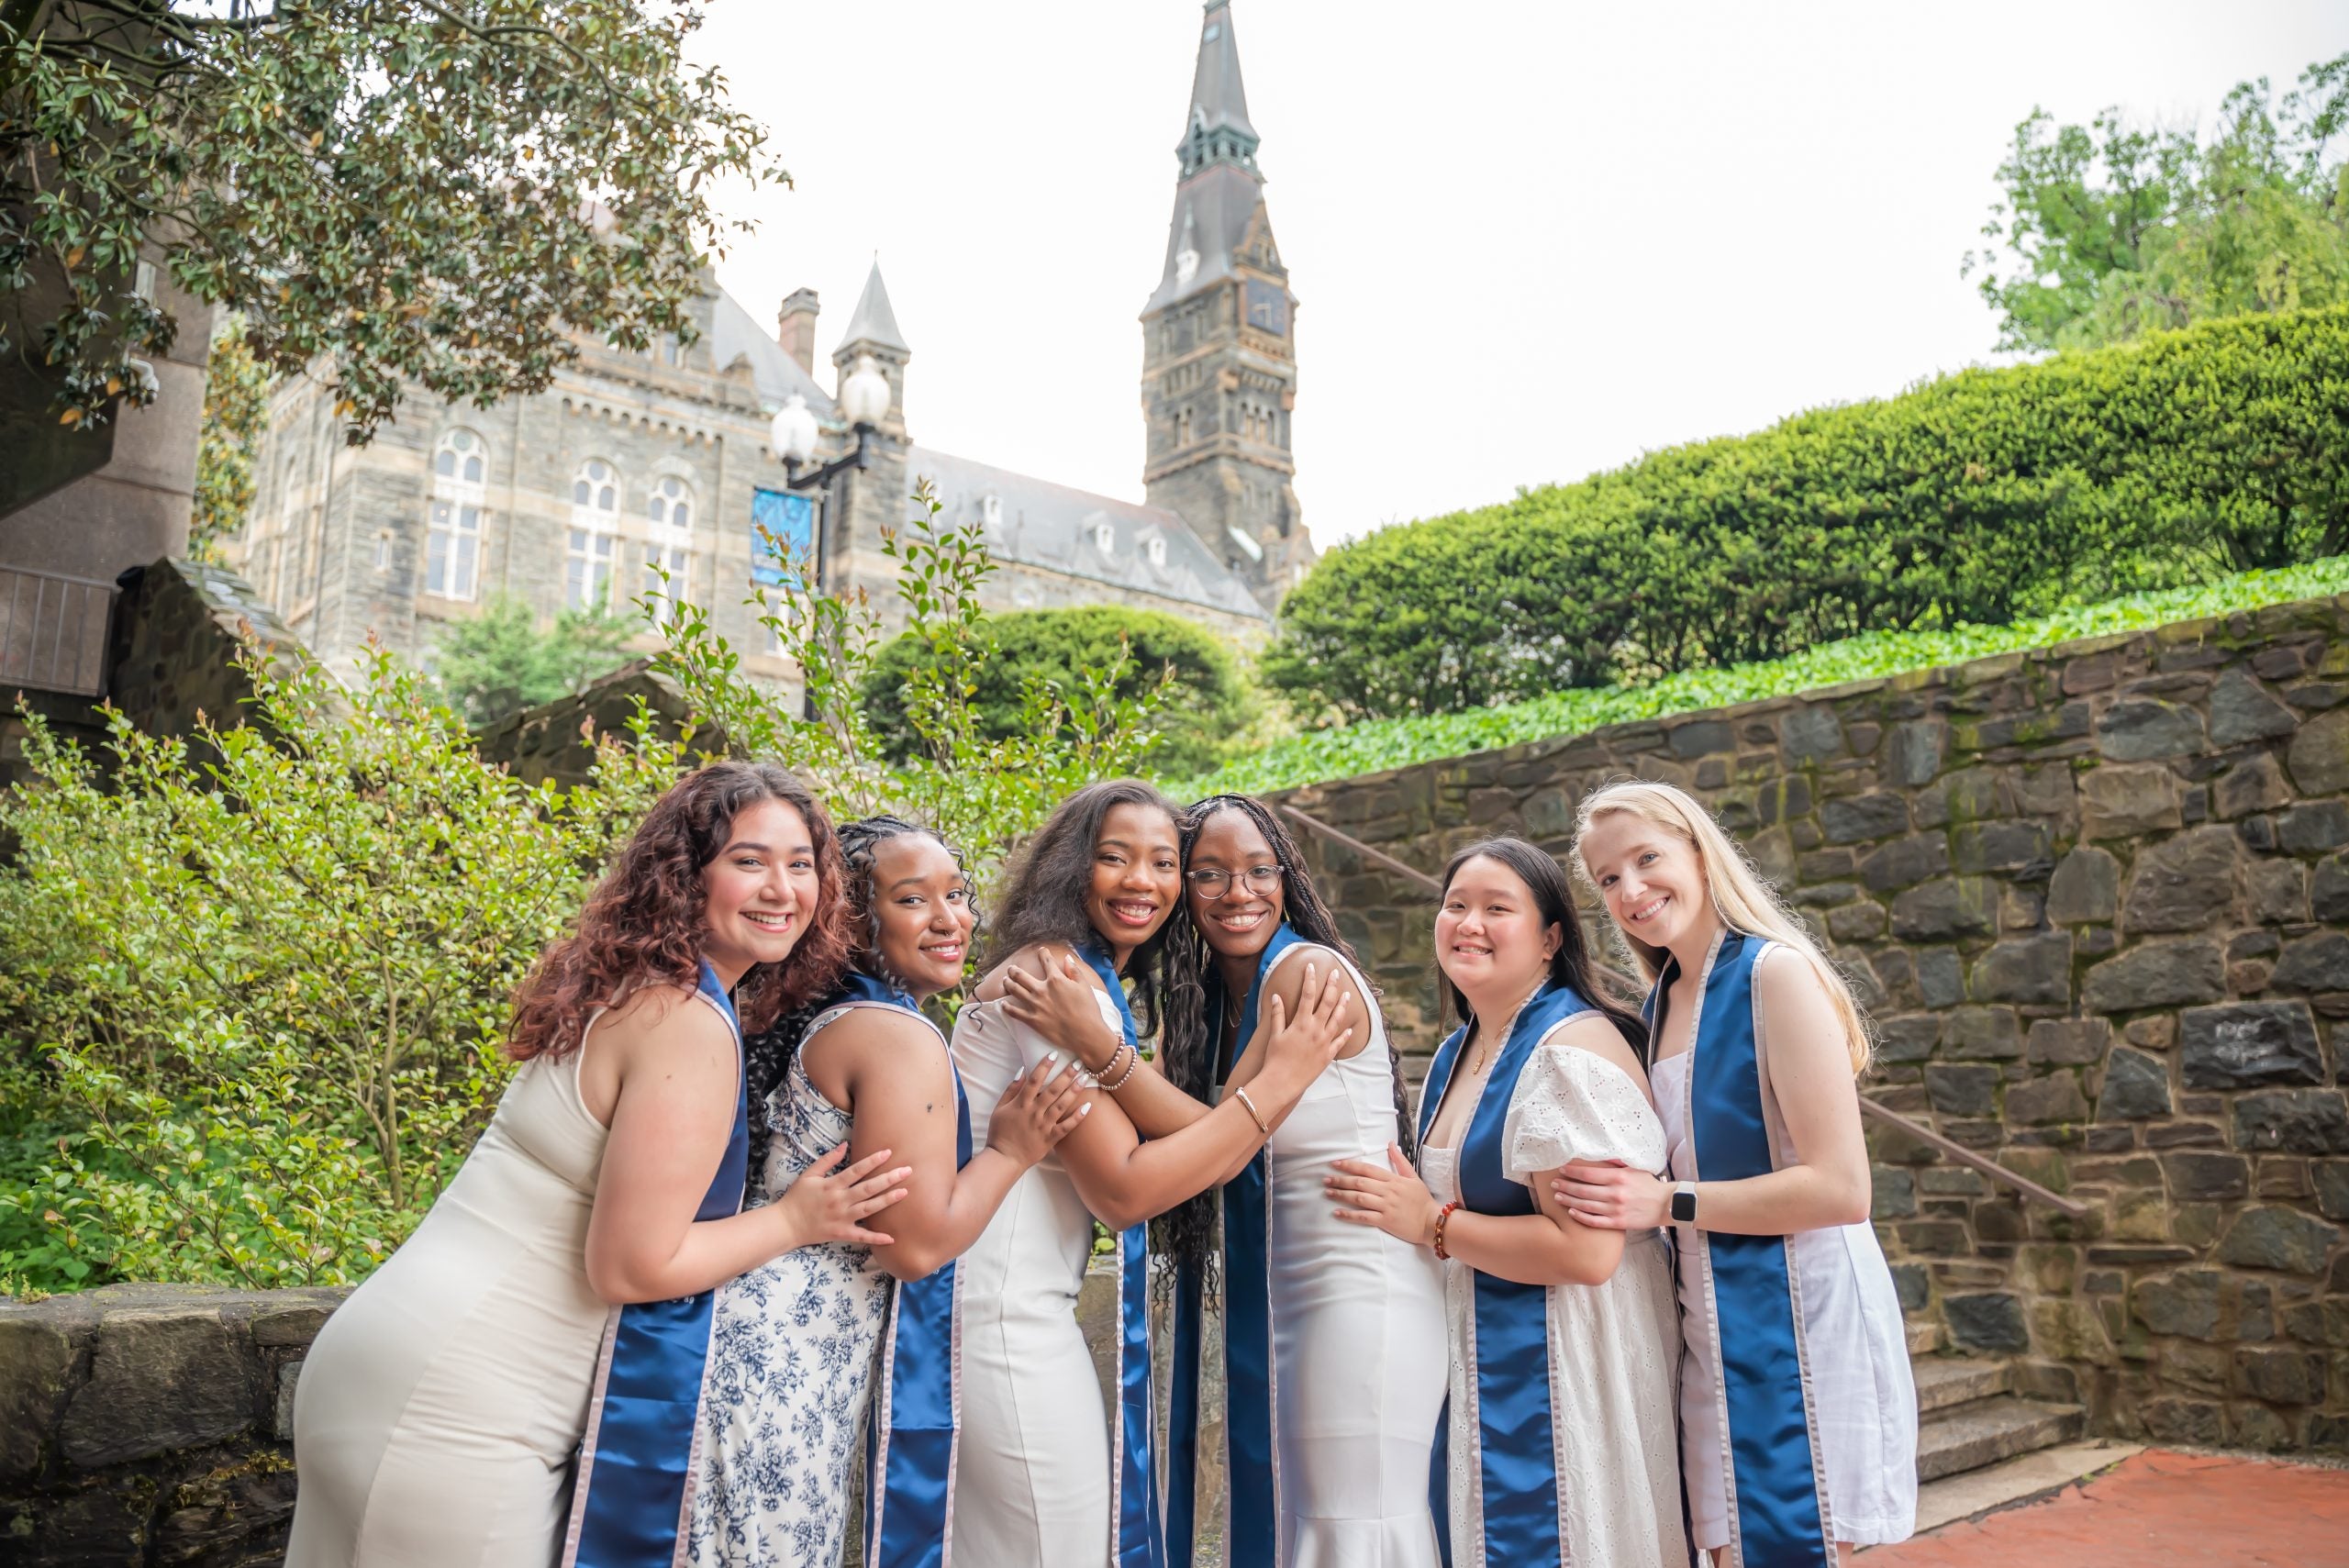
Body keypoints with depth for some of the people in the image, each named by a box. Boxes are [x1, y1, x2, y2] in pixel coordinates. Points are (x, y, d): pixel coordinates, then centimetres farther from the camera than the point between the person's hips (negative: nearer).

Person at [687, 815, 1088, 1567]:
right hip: (780, 1359, -10)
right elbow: (918, 1244, -20)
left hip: (773, 1345, 10)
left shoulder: (842, 1019, 13)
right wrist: (1011, 1150, -8)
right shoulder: (903, 1038, -17)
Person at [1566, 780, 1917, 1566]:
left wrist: (1669, 1203, -17)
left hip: (1798, 1318, -7)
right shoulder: (1664, 1002, 9)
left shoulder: (1773, 971, -13)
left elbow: (1840, 1188, -19)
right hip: (1710, 1327, 7)